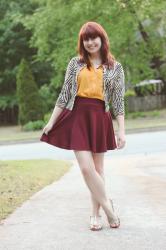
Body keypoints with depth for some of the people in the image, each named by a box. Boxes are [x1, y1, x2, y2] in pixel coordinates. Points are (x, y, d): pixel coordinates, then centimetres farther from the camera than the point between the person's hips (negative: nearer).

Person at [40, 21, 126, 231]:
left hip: (100, 119, 0)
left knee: (97, 168, 7)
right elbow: (64, 95, 8)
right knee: (86, 168, -9)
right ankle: (107, 206, 8)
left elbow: (119, 102, 4)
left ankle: (96, 213, 19)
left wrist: (121, 131, -1)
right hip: (77, 117, 0)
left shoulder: (115, 67, 6)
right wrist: (51, 121, 4)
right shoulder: (75, 63, 7)